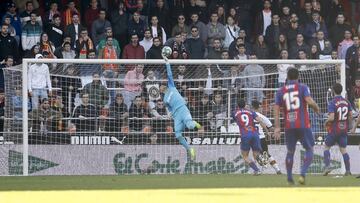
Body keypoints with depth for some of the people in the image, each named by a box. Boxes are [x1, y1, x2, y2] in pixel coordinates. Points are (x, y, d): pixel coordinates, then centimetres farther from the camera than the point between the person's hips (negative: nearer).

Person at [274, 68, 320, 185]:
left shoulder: (281, 91, 9)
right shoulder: (303, 87, 0)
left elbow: (276, 110, 3)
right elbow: (310, 101, -15)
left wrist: (277, 127, 3)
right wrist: (316, 108, 6)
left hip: (289, 126, 3)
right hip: (303, 125, -3)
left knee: (290, 151, 17)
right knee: (310, 150, 7)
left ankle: (289, 178, 15)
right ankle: (303, 174, -13)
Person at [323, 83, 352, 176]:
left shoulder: (332, 103, -15)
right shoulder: (347, 102, 2)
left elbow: (331, 117, -23)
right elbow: (350, 116, 6)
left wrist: (326, 122, -2)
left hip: (334, 130, -5)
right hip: (344, 130, 5)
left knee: (326, 147, 12)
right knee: (343, 150, 9)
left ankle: (327, 165, -3)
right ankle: (348, 170, 3)